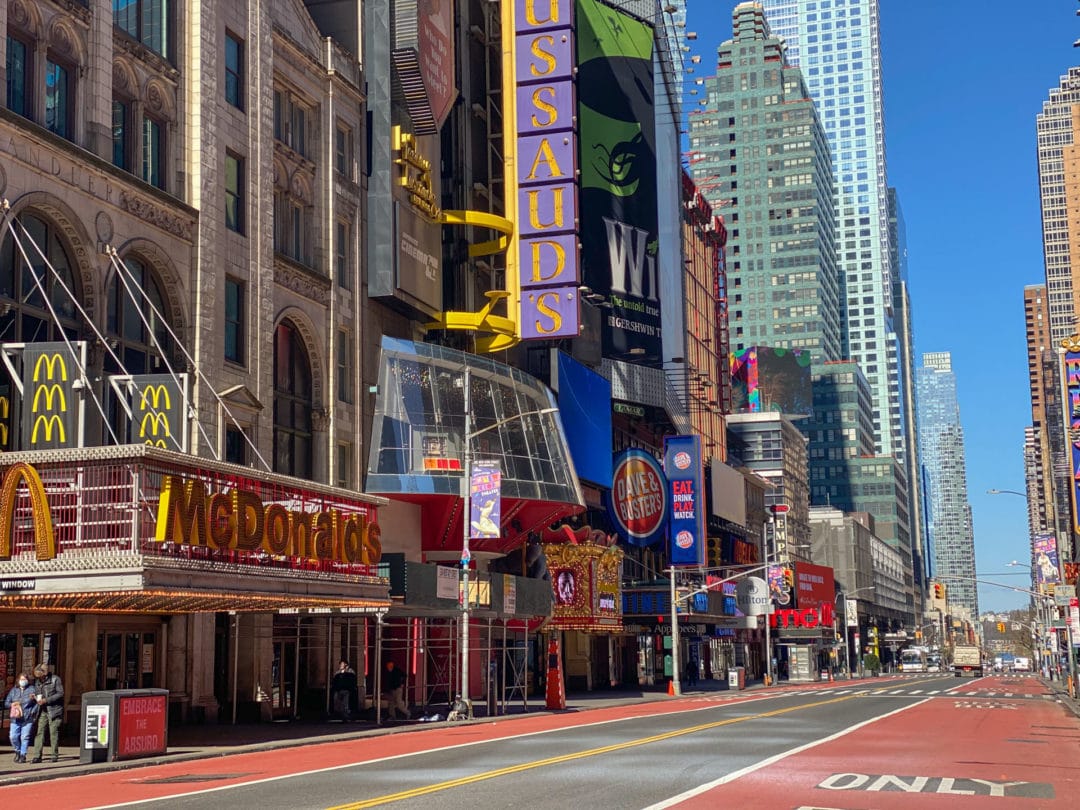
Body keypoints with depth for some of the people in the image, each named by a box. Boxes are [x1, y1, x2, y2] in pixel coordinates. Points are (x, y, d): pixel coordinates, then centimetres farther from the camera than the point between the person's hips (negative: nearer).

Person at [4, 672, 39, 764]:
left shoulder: (32, 689, 5)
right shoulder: (13, 690, 12)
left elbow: (37, 702, 5)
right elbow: (6, 703, 12)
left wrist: (33, 712, -6)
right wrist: (12, 704, -8)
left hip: (28, 719, -3)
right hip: (15, 719, 3)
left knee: (25, 737, -5)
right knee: (13, 737, -3)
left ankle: (23, 755, 5)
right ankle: (18, 751, 21)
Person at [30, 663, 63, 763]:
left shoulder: (55, 679, -6)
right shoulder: (37, 681, 12)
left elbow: (60, 693, -10)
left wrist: (46, 700, -16)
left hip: (54, 710, -5)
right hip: (42, 711, 5)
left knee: (54, 732, -2)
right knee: (39, 732, -4)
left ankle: (55, 755, 6)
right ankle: (37, 756, -4)